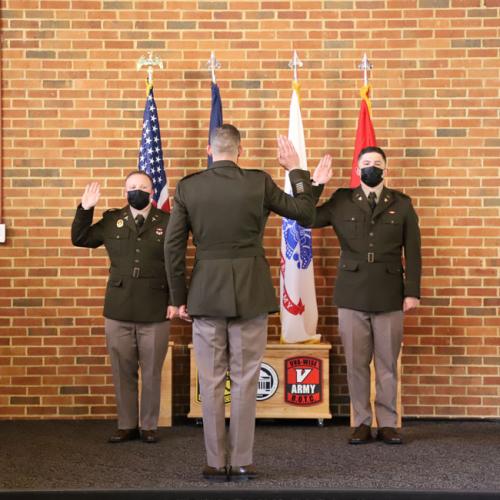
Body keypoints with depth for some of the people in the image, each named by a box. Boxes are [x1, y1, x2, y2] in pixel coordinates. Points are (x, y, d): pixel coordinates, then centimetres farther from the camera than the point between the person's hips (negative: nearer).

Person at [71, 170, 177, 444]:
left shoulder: (167, 223, 1)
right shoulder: (112, 220, 7)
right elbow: (79, 238, 10)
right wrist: (85, 209, -2)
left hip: (156, 314, -2)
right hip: (118, 313, 2)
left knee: (151, 374, 7)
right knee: (123, 373, 9)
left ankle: (149, 426, 19)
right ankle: (126, 425, 20)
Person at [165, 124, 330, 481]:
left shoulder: (187, 187, -1)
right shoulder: (259, 182, -4)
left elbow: (173, 247, -2)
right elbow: (306, 213, 4)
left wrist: (180, 298, 5)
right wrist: (296, 169, 14)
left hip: (206, 294, 1)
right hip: (250, 292, -1)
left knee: (211, 382, 6)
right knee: (245, 380, 5)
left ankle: (217, 464, 9)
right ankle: (242, 463, 8)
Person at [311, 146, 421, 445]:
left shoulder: (402, 205, 7)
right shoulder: (342, 202, 8)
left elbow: (413, 252, 4)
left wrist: (413, 292, -2)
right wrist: (314, 186, -6)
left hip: (390, 297, 0)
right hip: (352, 297, 1)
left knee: (388, 364, 4)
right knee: (356, 364, 4)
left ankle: (388, 423, 13)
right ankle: (362, 423, 13)